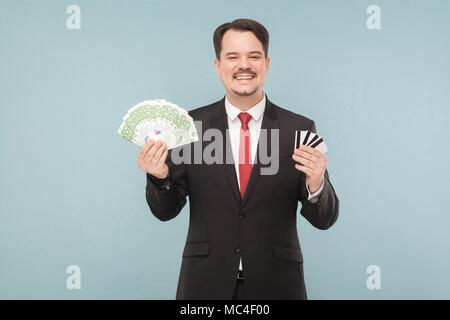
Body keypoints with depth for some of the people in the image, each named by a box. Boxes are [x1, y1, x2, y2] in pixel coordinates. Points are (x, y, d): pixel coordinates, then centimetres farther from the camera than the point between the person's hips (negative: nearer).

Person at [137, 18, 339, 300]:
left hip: (276, 284, 0)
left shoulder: (300, 129, -4)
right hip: (206, 284, 0)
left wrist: (316, 185, -23)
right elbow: (166, 211, 1)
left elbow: (324, 220, -2)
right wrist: (160, 178, -19)